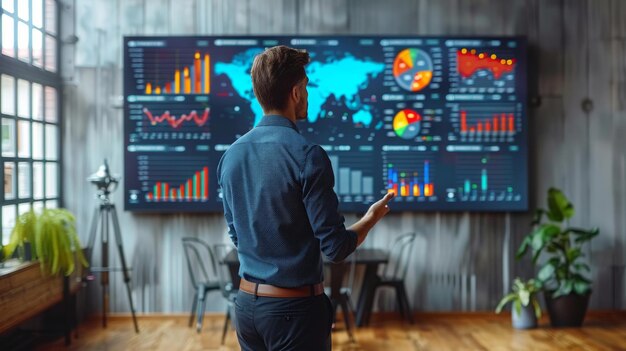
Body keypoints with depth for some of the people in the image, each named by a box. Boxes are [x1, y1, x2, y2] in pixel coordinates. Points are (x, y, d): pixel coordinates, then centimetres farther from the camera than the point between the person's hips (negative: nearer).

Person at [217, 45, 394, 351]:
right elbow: (335, 247, -15)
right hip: (295, 307, -6)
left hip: (246, 303, 7)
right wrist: (371, 219, 3)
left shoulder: (231, 155, 2)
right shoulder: (306, 155, -18)